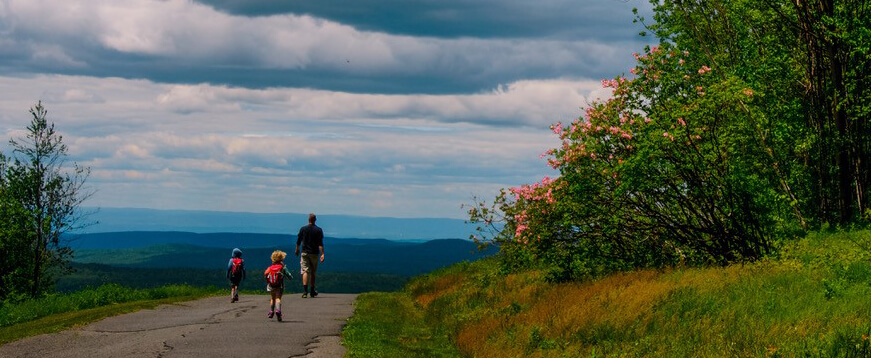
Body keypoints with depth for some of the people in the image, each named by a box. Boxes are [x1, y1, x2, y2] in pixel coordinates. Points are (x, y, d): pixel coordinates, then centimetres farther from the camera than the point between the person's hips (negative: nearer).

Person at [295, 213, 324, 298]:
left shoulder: (303, 229, -1)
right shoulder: (318, 230, -3)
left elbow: (298, 241, 5)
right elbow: (320, 244, -9)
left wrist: (297, 250, 22)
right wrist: (322, 254, -9)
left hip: (305, 253, -1)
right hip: (314, 253, 1)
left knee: (305, 271, -5)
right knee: (313, 272, 13)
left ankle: (305, 290, -23)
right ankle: (312, 291, 21)